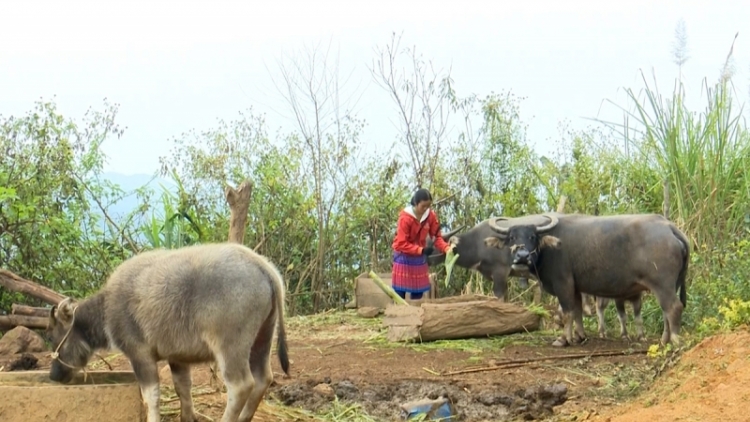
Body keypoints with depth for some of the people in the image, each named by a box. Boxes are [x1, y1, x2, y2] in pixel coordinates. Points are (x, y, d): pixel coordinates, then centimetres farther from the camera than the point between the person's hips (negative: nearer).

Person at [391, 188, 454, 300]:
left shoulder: (431, 215, -7)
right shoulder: (405, 218, -23)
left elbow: (437, 237, -1)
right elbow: (401, 244, -23)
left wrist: (447, 248, -20)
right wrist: (421, 250, -30)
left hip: (420, 259, 5)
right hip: (404, 258, -5)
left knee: (418, 294, 9)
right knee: (400, 295, -4)